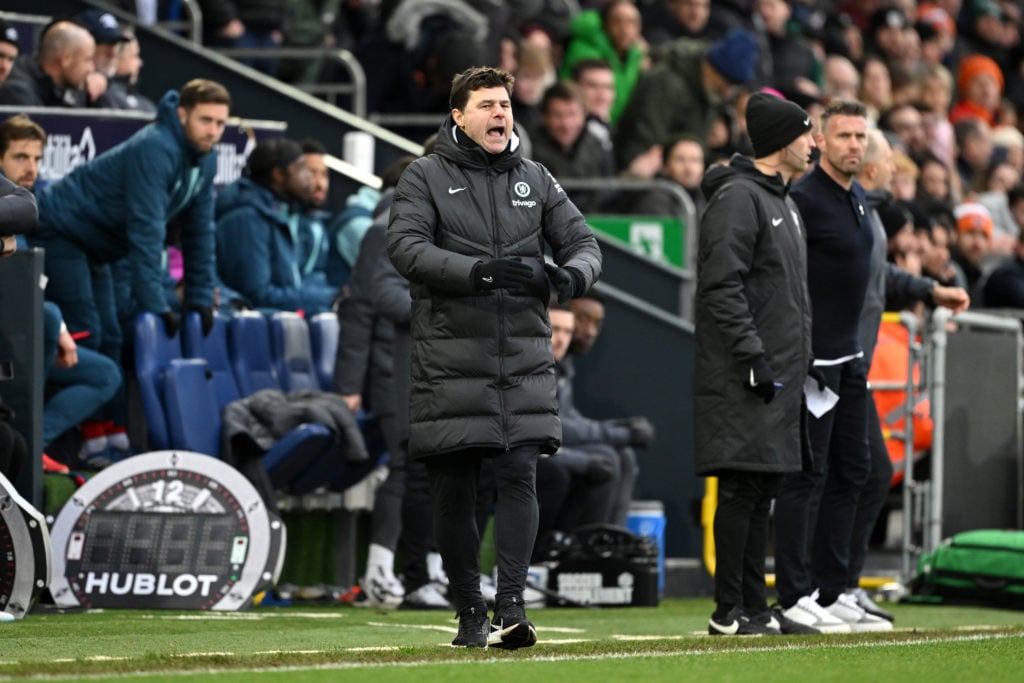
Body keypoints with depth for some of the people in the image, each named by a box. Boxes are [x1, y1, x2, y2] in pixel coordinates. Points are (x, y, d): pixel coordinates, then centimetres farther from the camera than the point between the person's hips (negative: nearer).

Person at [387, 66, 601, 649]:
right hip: (451, 364, -2)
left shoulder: (535, 180, 14)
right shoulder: (426, 178, 3)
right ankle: (470, 615, 13)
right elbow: (406, 246, -12)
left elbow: (585, 244, 11)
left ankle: (512, 608, -12)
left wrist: (570, 275, -13)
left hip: (524, 361, 2)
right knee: (455, 492, 2)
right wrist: (480, 272, -25)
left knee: (520, 477, -10)